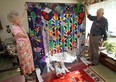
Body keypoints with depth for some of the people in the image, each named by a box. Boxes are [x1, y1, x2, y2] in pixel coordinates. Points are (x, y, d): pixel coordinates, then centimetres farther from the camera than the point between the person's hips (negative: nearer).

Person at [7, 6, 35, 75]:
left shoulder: (18, 24, 3)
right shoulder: (14, 28, -20)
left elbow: (24, 16, 16)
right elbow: (25, 35, -24)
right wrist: (21, 26, -16)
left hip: (27, 44, 8)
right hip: (22, 46, -8)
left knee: (29, 58, 20)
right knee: (25, 60, 7)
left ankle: (30, 70, 39)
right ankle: (26, 74, 27)